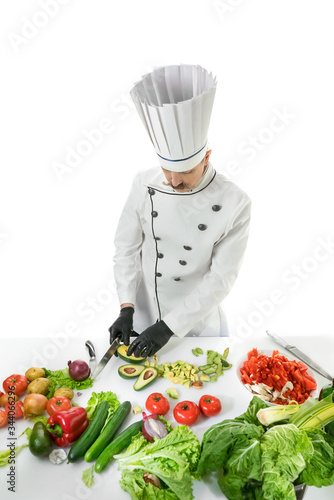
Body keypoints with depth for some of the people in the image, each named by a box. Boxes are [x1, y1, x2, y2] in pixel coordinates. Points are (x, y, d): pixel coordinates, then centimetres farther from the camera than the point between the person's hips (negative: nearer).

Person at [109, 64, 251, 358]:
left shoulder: (234, 204, -22)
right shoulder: (144, 185, -13)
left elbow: (221, 279, -20)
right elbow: (127, 248, -5)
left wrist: (169, 326, -22)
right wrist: (126, 309, -12)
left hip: (197, 321, -2)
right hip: (144, 317, 2)